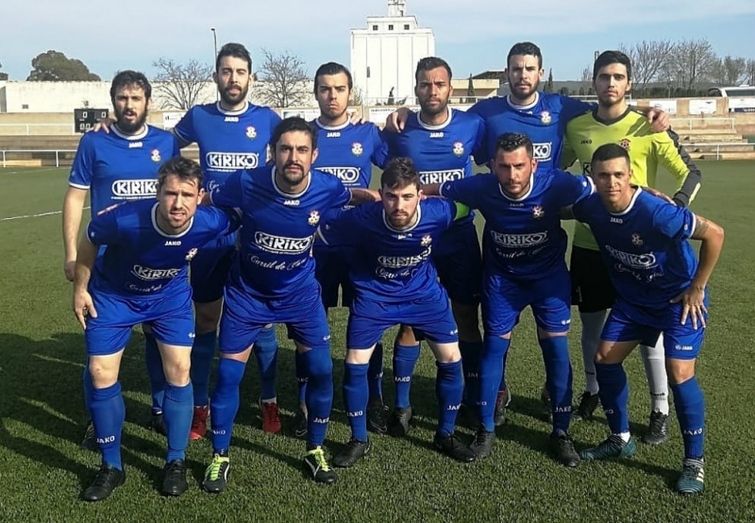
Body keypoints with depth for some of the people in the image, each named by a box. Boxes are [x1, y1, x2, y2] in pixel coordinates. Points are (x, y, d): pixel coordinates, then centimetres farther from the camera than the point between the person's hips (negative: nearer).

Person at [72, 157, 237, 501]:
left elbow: (239, 220, -6)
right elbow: (89, 243, -14)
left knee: (179, 372, -4)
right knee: (101, 375, -2)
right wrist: (80, 289, -5)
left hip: (170, 295, 1)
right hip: (113, 295, -1)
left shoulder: (210, 223, -33)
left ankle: (176, 462, 16)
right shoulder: (124, 219, -38)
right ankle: (111, 467, 16)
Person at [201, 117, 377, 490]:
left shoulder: (327, 188, -20)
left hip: (301, 293, 2)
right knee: (228, 374, 2)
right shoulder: (246, 183, -25)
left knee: (321, 370, 1)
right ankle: (219, 456, 23)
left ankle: (315, 450, 25)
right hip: (247, 293, -1)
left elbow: (355, 197, 4)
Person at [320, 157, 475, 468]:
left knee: (451, 359, 0)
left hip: (424, 293, 2)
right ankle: (359, 440, 17)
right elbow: (318, 234, -20)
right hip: (374, 295, -1)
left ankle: (445, 435, 22)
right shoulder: (363, 218, -31)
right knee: (355, 364, -6)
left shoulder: (438, 213, -27)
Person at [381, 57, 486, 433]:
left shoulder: (473, 126, -3)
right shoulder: (399, 132, -4)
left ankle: (476, 398, 22)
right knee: (409, 322, 3)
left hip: (460, 239, 1)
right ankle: (401, 405, 15)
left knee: (467, 319, 7)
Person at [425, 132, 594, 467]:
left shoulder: (556, 185, -28)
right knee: (494, 346, 2)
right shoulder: (482, 187, -25)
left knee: (556, 348, -3)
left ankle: (561, 432, 13)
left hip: (548, 274, 0)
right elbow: (435, 190, -11)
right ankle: (486, 429, 16)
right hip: (502, 276, 1)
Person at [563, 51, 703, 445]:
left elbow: (691, 173, -6)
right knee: (591, 324, 14)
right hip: (589, 243, 3)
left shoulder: (649, 127, -7)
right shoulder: (576, 127, 3)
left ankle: (660, 411, 18)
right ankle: (591, 391, 35)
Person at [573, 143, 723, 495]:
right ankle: (621, 439, 25)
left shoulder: (656, 212, -33)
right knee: (604, 358, 5)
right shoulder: (591, 207, -16)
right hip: (632, 298, 6)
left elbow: (714, 234, -24)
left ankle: (694, 461, 6)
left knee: (679, 374, -14)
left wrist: (696, 289, -18)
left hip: (680, 298, -6)